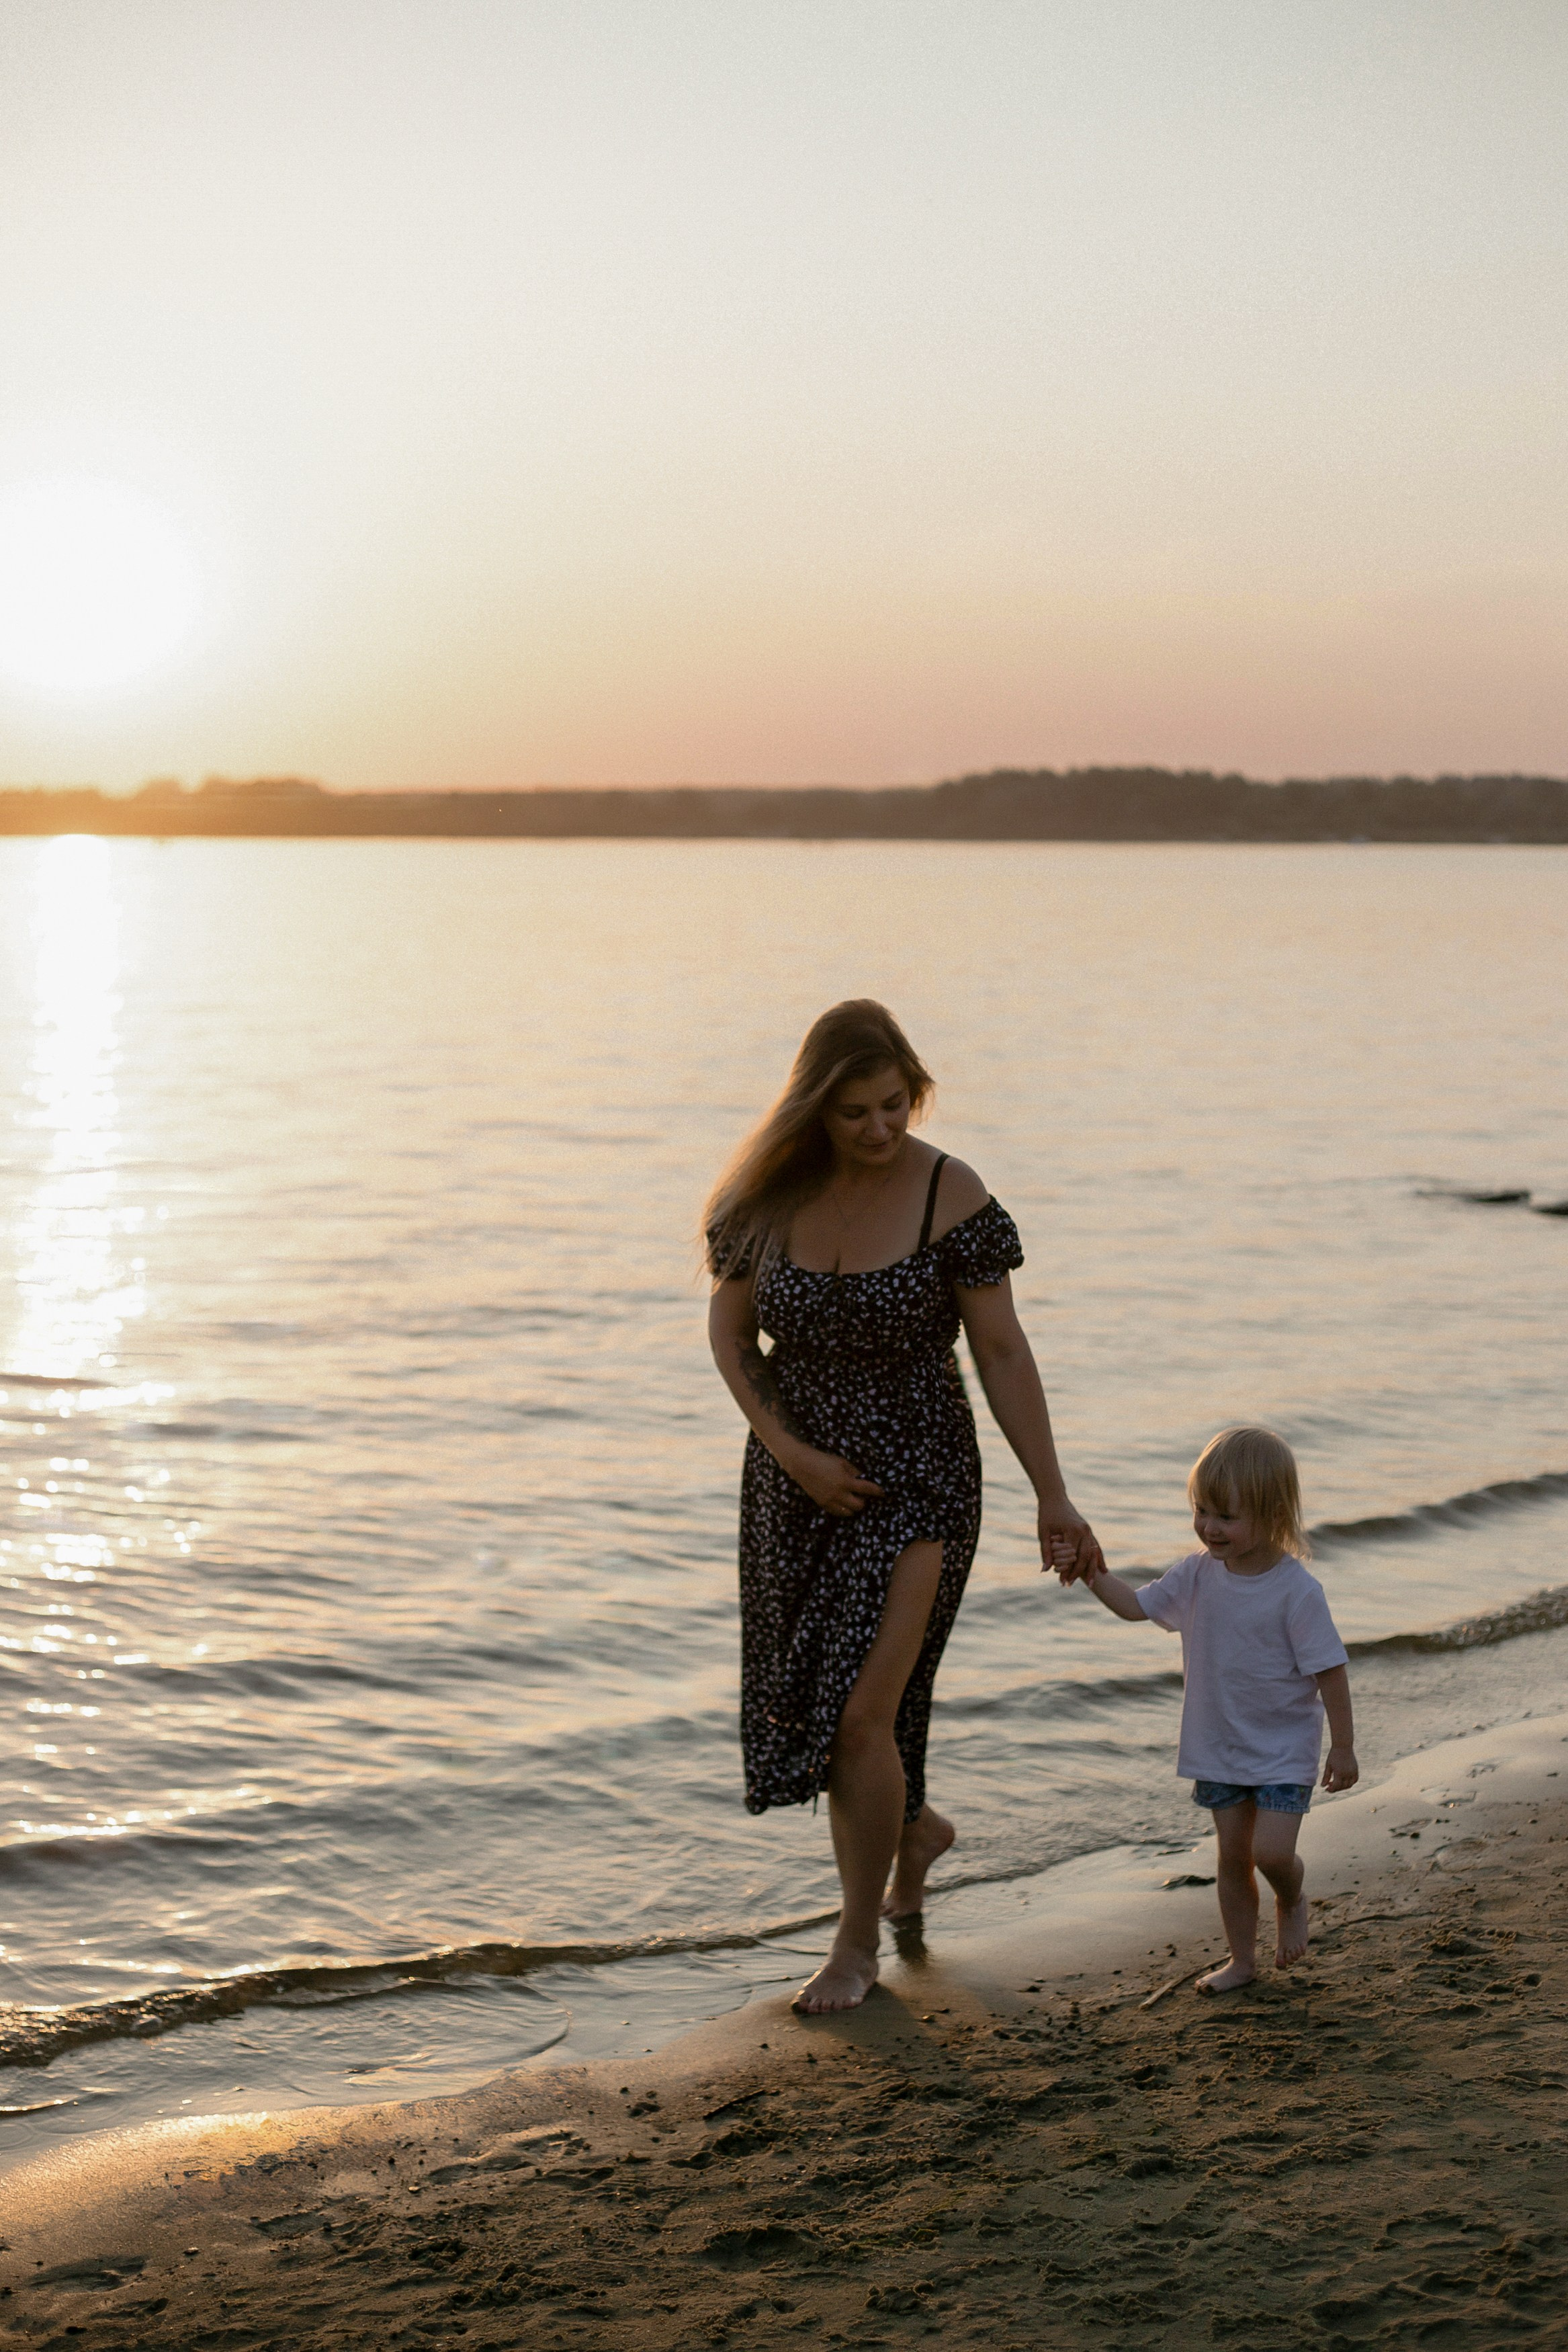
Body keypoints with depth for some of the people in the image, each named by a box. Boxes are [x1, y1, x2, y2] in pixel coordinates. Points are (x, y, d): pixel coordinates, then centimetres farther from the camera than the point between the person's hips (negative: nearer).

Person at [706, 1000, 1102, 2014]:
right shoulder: (772, 1196, -6)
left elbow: (1003, 1352, -10)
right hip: (799, 1478, 4)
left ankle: (858, 1944, 7)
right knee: (808, 1708, 14)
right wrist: (792, 1453, -10)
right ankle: (915, 1827, 46)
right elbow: (730, 1335, 3)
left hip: (917, 1481, -4)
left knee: (860, 1713, -12)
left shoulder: (952, 1197, -14)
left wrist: (1053, 1499, -11)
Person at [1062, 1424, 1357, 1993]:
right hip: (1220, 1748, 5)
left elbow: (1330, 1669, -15)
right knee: (1232, 1855, 10)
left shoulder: (1297, 1591, -20)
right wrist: (1094, 1576, -14)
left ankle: (1292, 1901, 20)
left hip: (1285, 1749, -5)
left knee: (1271, 1851, -13)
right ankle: (1241, 1959, 24)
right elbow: (1138, 1605, 4)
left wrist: (1343, 1746, -12)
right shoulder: (1199, 1574, -4)